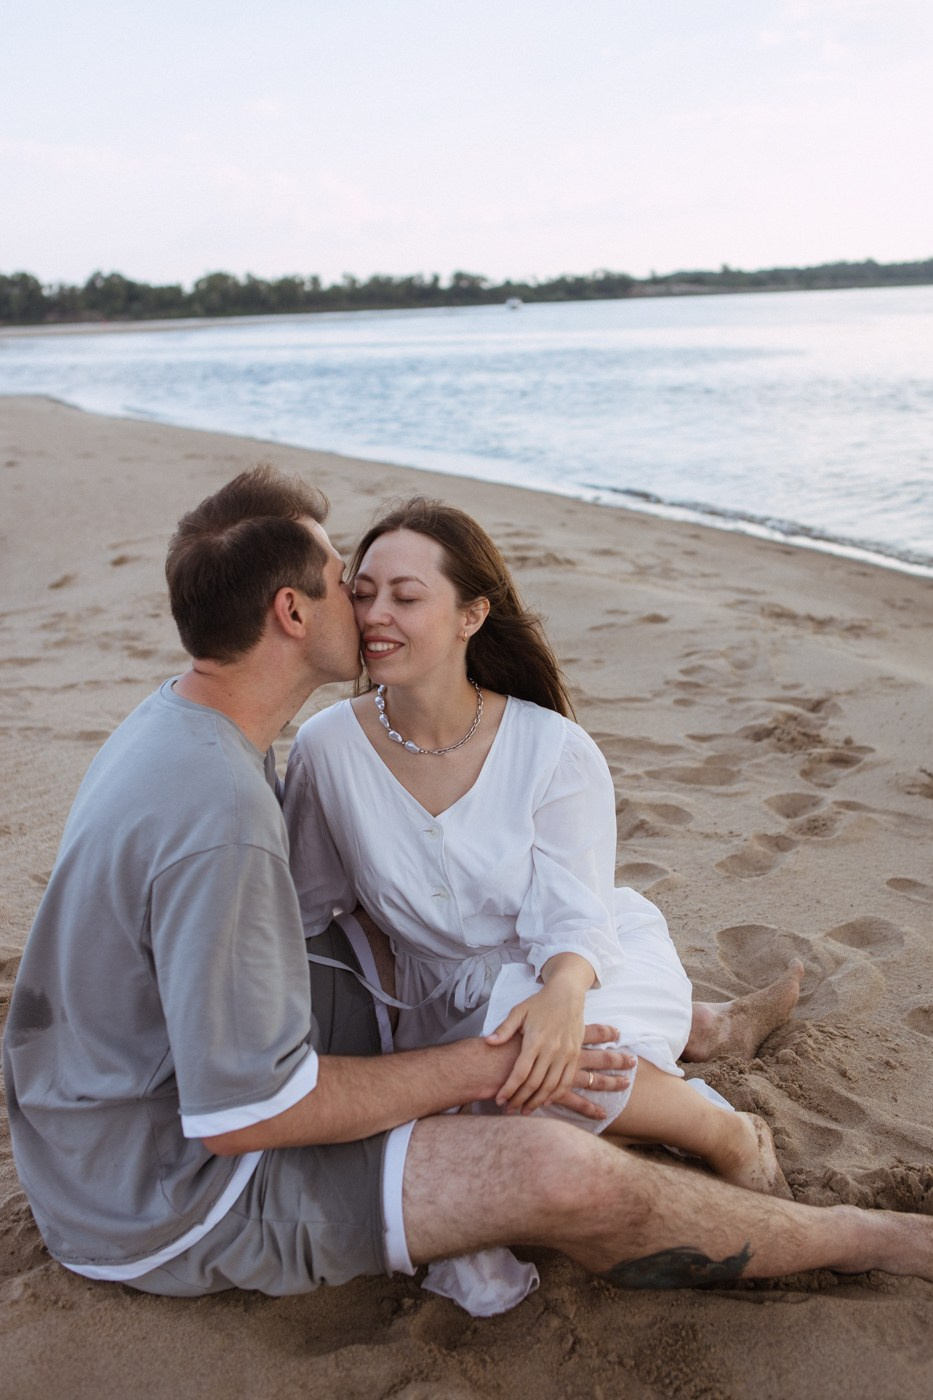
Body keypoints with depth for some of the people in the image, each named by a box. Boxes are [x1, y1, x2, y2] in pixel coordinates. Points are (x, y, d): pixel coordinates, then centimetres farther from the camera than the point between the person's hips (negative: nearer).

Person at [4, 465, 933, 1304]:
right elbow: (243, 1117, -29)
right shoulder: (219, 815, -33)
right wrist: (480, 1066, -21)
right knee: (561, 1175, -21)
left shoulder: (176, 722, 0)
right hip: (166, 1194, -10)